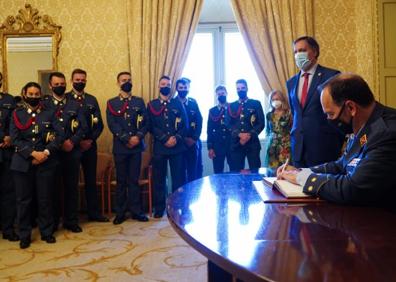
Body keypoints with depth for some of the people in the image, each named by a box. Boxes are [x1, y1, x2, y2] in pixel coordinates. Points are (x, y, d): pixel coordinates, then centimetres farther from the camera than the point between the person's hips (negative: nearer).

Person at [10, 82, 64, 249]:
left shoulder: (49, 114, 7)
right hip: (23, 163, 0)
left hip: (46, 163, 0)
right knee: (24, 200, 5)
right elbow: (15, 139, -4)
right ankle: (24, 235, 17)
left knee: (45, 199, 6)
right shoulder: (17, 114, 5)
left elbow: (60, 135, -1)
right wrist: (33, 153, -15)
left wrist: (46, 152, -14)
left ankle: (46, 232, 20)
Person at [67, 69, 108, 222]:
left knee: (91, 179, 9)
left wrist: (90, 140, -8)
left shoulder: (92, 99, 9)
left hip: (90, 145, 3)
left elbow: (99, 124, 6)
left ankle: (94, 212, 18)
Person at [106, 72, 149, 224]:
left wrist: (138, 136, -14)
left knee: (134, 180, 6)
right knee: (121, 181, 6)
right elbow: (112, 125, -6)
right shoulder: (111, 103, 5)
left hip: (136, 146, 1)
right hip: (120, 147, -1)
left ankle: (136, 211, 15)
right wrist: (127, 139, -15)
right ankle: (121, 213, 14)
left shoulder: (140, 101, 10)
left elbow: (145, 122, 3)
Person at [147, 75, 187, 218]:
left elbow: (185, 124, 4)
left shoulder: (178, 103, 10)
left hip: (177, 146, 1)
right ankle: (159, 209, 15)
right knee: (159, 179, 4)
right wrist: (166, 139, -13)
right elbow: (151, 126, -2)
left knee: (178, 178, 3)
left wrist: (176, 138, -12)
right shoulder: (151, 104, 8)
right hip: (159, 147, 0)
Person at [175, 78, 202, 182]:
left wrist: (194, 138, -6)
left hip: (193, 142, 2)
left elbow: (199, 121, 5)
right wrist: (182, 138, -9)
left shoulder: (193, 102, 9)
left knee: (194, 171, 4)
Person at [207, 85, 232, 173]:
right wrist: (210, 147, -1)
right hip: (217, 146, 1)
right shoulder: (212, 111, 9)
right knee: (218, 173, 4)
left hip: (232, 145, -1)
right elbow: (209, 130, 6)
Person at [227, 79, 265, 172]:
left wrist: (249, 135, -12)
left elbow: (261, 123, 2)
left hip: (252, 143, -1)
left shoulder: (256, 104, 9)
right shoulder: (231, 106, 14)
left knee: (255, 171, -3)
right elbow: (229, 125, 5)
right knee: (236, 172, 2)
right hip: (236, 144, 2)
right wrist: (239, 135, -12)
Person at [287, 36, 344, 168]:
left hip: (323, 145, -5)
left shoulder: (332, 76, -3)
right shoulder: (291, 82, 14)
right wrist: (295, 137, 14)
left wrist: (338, 141, -2)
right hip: (298, 147, 5)